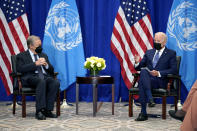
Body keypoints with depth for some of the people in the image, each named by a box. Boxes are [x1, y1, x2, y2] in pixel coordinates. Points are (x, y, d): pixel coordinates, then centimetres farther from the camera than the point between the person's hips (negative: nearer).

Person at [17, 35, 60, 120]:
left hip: (45, 76, 5)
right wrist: (35, 63, -10)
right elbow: (20, 69, -5)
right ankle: (39, 111, -38)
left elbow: (51, 71, 24)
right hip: (31, 77, -4)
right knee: (41, 81, -39)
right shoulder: (22, 56, 14)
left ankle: (47, 110, -26)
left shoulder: (43, 55, 29)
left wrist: (46, 65, 1)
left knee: (56, 83, -30)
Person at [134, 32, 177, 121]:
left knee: (142, 82, -35)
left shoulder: (171, 53, 12)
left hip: (160, 81, -4)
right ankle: (150, 99, -39)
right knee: (143, 71, -33)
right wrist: (137, 62, -4)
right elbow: (139, 68, 21)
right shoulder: (149, 52, 25)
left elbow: (173, 70, -1)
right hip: (146, 80, 4)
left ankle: (143, 113, -37)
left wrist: (158, 73, -15)